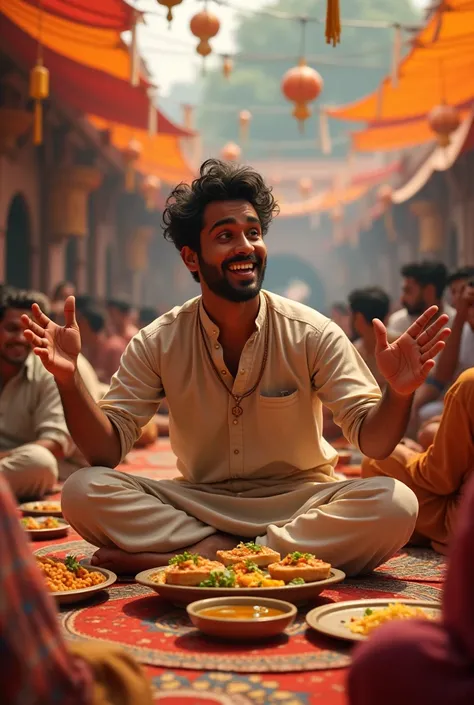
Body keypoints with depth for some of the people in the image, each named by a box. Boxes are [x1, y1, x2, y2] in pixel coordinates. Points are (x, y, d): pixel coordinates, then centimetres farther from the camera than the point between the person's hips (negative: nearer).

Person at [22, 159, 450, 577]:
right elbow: (107, 449, -8)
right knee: (83, 492, -22)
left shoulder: (313, 334, -8)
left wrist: (399, 393, -33)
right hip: (199, 503, 0)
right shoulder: (158, 343, -5)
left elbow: (372, 440, -10)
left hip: (298, 500, 1)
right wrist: (69, 380, -26)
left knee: (394, 505, -31)